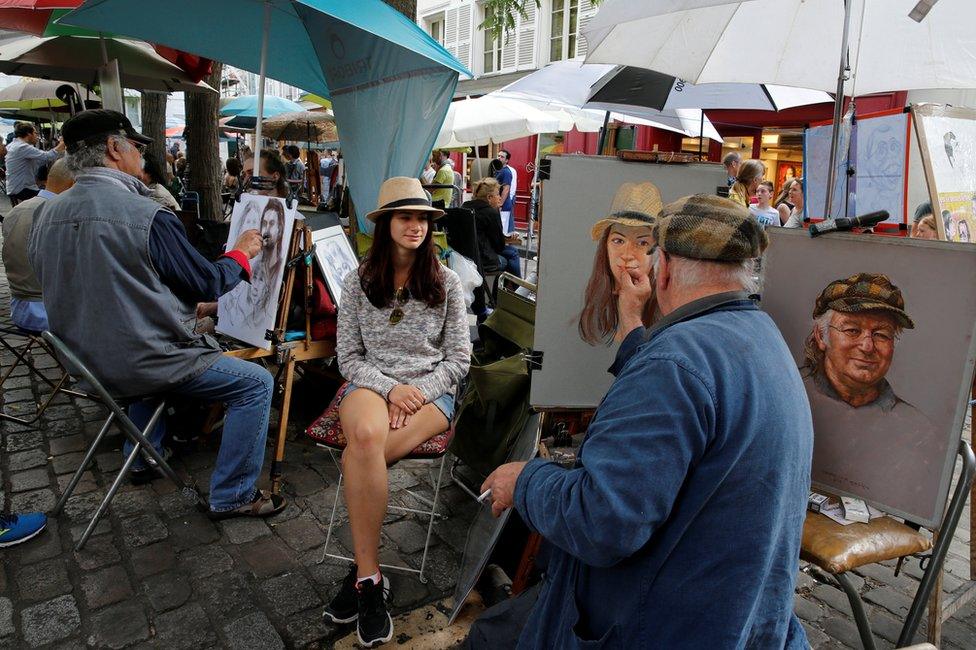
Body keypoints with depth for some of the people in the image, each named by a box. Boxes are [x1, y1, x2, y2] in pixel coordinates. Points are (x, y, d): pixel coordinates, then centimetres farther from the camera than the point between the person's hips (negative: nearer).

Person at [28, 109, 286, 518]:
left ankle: (143, 457, 43)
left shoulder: (48, 215, 2)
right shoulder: (147, 216, -22)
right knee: (256, 383, -1)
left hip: (84, 360, 9)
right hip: (140, 364, -8)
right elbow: (208, 284, -13)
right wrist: (241, 252, 6)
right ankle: (233, 496, 5)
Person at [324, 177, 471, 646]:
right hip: (371, 383, 1)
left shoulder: (446, 281, 4)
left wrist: (417, 393, -12)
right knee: (366, 436, -35)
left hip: (431, 390, -1)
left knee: (356, 457, -29)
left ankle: (360, 572, -10)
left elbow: (459, 358, 4)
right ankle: (370, 577, -24)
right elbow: (348, 356, 5)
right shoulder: (359, 281, 6)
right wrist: (390, 388, -12)